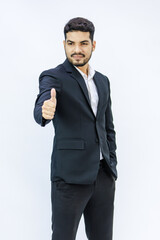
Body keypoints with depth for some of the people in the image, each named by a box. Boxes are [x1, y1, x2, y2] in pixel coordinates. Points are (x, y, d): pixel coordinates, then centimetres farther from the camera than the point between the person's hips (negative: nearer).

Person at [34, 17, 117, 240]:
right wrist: (45, 112, -47)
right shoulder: (53, 77, -4)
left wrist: (112, 167, 13)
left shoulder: (103, 81, 14)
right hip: (70, 176, -5)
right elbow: (39, 110, -24)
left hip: (103, 175, 6)